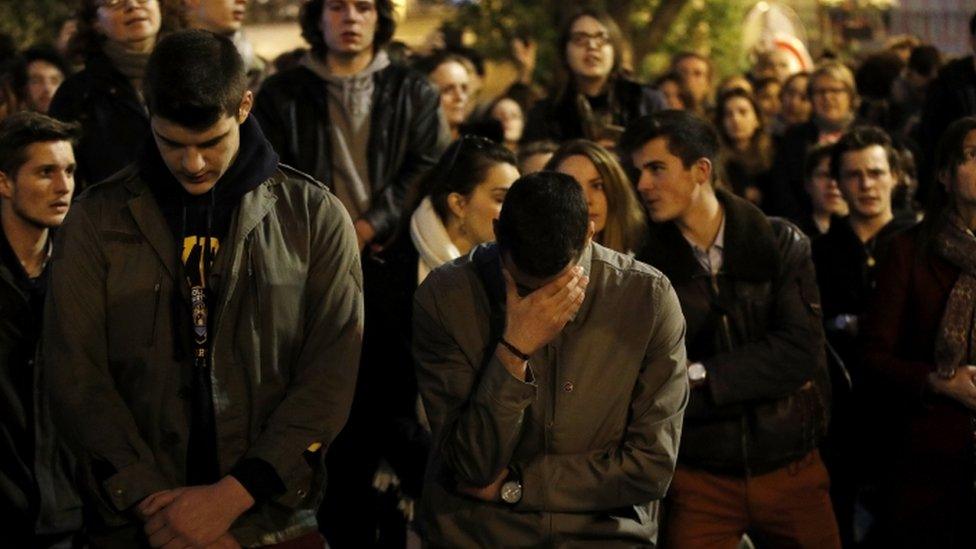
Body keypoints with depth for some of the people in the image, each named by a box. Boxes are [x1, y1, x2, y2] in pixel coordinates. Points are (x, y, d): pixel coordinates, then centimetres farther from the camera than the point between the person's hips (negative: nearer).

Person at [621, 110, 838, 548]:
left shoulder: (782, 244, 0)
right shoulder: (646, 265, -4)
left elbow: (801, 351, -11)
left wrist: (698, 377, -16)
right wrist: (763, 377, -14)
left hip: (791, 470, 1)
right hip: (698, 478, -1)